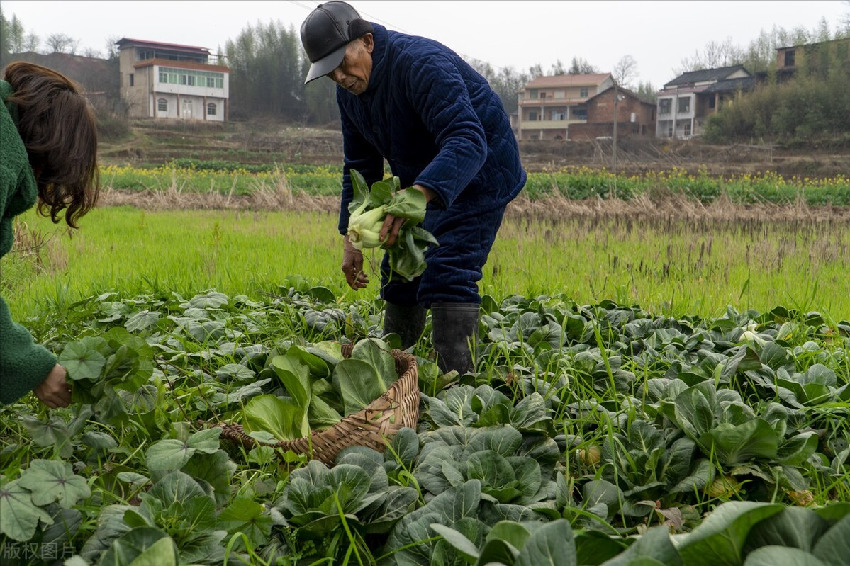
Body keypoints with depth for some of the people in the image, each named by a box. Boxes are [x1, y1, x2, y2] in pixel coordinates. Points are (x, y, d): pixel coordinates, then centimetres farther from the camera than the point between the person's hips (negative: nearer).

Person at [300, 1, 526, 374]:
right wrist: (352, 239, 2)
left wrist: (416, 195, -56)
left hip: (477, 175, -9)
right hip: (425, 183, 9)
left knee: (447, 275, -20)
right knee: (399, 270, 10)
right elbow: (360, 167, 8)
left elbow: (468, 141, -41)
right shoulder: (349, 90, -2)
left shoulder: (422, 63, -30)